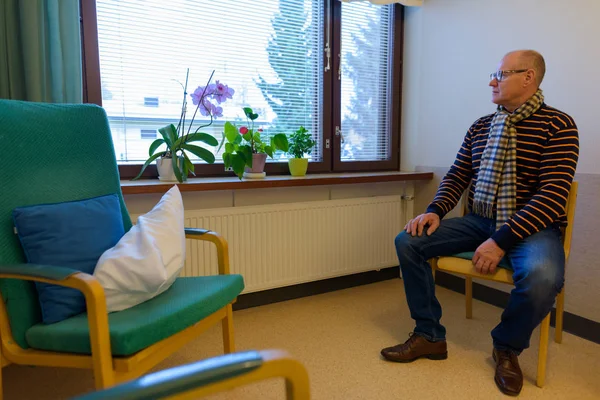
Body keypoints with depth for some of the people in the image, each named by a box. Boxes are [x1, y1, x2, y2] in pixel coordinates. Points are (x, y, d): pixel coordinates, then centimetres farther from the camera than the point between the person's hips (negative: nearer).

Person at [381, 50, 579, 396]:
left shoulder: (557, 125, -8)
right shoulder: (480, 127, 10)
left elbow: (554, 193, -17)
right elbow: (457, 176, 12)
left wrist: (502, 241, -26)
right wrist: (435, 211, -9)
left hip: (531, 225, -5)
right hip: (479, 221, 5)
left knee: (542, 276, -37)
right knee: (408, 241, -11)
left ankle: (507, 348, -2)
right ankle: (429, 335, 1)